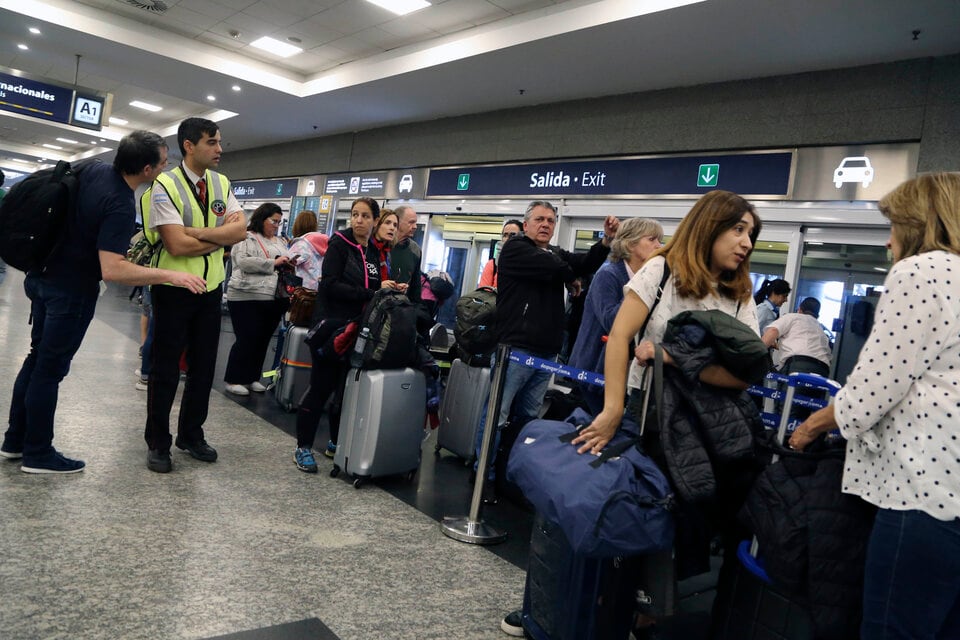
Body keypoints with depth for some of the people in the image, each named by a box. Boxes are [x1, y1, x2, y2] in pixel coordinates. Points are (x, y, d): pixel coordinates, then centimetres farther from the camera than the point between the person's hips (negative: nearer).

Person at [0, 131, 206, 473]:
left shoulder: (95, 169, -1)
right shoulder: (121, 206, -28)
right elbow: (111, 270, -35)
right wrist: (171, 276, -34)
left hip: (43, 276, 9)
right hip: (71, 289, -9)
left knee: (37, 358, 17)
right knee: (51, 368, 1)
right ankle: (38, 454, 13)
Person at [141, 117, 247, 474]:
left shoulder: (221, 184, 4)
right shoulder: (165, 185, -14)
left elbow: (240, 230, -8)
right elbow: (177, 245, -23)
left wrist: (198, 232, -20)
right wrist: (221, 237, -13)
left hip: (211, 289, 5)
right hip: (174, 289, -5)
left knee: (204, 367, 13)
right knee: (166, 370, 6)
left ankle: (191, 435, 30)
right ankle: (157, 443, 21)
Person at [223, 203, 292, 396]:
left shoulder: (280, 242, 20)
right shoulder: (247, 238, -3)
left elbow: (285, 264, 25)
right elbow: (244, 262, -17)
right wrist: (273, 263, -15)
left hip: (275, 300, 7)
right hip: (248, 298, -7)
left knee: (262, 341, 11)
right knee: (246, 340, -4)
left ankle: (252, 378, 23)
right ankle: (234, 380, 8)